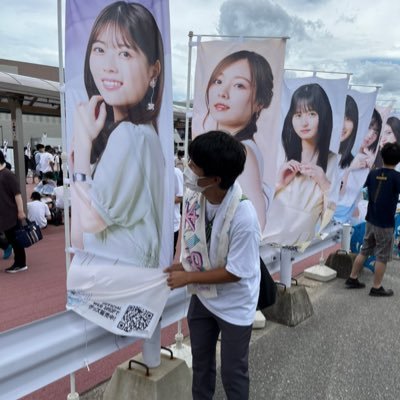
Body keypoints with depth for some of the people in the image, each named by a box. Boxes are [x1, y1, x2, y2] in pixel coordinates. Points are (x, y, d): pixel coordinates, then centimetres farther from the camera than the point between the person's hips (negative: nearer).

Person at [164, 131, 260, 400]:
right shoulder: (193, 196, -15)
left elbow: (235, 272, -25)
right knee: (201, 360, 26)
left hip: (234, 305, -6)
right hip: (202, 296, 6)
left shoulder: (243, 217, -34)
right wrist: (181, 264, -7)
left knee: (233, 372, 15)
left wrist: (187, 277, -19)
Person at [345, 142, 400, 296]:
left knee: (364, 251, 17)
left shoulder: (373, 173, 1)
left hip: (371, 221, 6)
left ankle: (352, 279, 24)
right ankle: (376, 288, 13)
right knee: (382, 257, 5)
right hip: (385, 224, -6)